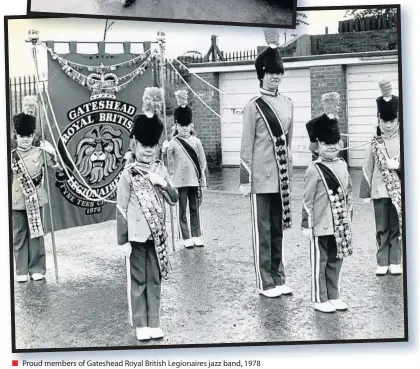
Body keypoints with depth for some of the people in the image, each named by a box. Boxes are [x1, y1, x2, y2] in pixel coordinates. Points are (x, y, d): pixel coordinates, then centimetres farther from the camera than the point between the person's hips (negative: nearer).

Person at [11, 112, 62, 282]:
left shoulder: (40, 153, 0)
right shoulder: (11, 156, 3)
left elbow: (59, 168, -1)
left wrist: (52, 153, -14)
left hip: (35, 200, -1)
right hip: (17, 202, 1)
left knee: (36, 234, 5)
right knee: (19, 236, 6)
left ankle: (37, 269, 15)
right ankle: (21, 271, 15)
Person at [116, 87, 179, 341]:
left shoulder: (161, 170, 4)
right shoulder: (129, 174, -7)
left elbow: (174, 200, 3)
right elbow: (122, 208, -6)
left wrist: (163, 184, -16)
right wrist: (123, 240, -9)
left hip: (157, 234, 4)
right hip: (136, 235, -3)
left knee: (155, 279, 10)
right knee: (138, 280, 6)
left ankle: (154, 323, 20)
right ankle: (141, 325, 16)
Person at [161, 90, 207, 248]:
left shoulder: (196, 141, 4)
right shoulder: (173, 142, -2)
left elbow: (202, 161, 8)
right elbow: (168, 159, -19)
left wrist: (202, 179, 5)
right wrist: (164, 149, -40)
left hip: (194, 180, 2)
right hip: (179, 181, -2)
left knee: (195, 209, 8)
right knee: (182, 210, 4)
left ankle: (197, 236, 17)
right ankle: (186, 238, 10)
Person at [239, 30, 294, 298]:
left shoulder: (288, 104, 10)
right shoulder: (254, 106, -6)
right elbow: (247, 145, -6)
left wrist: (289, 173, 15)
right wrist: (245, 179, -10)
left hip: (281, 177, 5)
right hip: (261, 177, -5)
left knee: (278, 229, 12)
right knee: (263, 230, 2)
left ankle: (279, 278, 22)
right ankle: (266, 283, 10)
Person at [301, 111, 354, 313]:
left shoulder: (342, 165, 7)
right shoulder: (314, 170, -11)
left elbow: (349, 193, 16)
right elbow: (307, 200, -11)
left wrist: (348, 217, 14)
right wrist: (306, 225, -11)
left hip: (341, 226, 6)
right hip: (321, 227, -6)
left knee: (336, 262, 15)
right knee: (320, 263, 5)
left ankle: (334, 296, 27)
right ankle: (320, 300, 15)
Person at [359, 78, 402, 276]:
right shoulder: (375, 143, 1)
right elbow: (367, 169, 2)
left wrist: (398, 165, -18)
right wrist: (365, 192, 0)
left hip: (399, 191, 0)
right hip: (380, 191, 0)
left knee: (397, 227, 7)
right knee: (382, 228, 6)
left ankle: (395, 261, 17)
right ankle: (382, 262, 14)